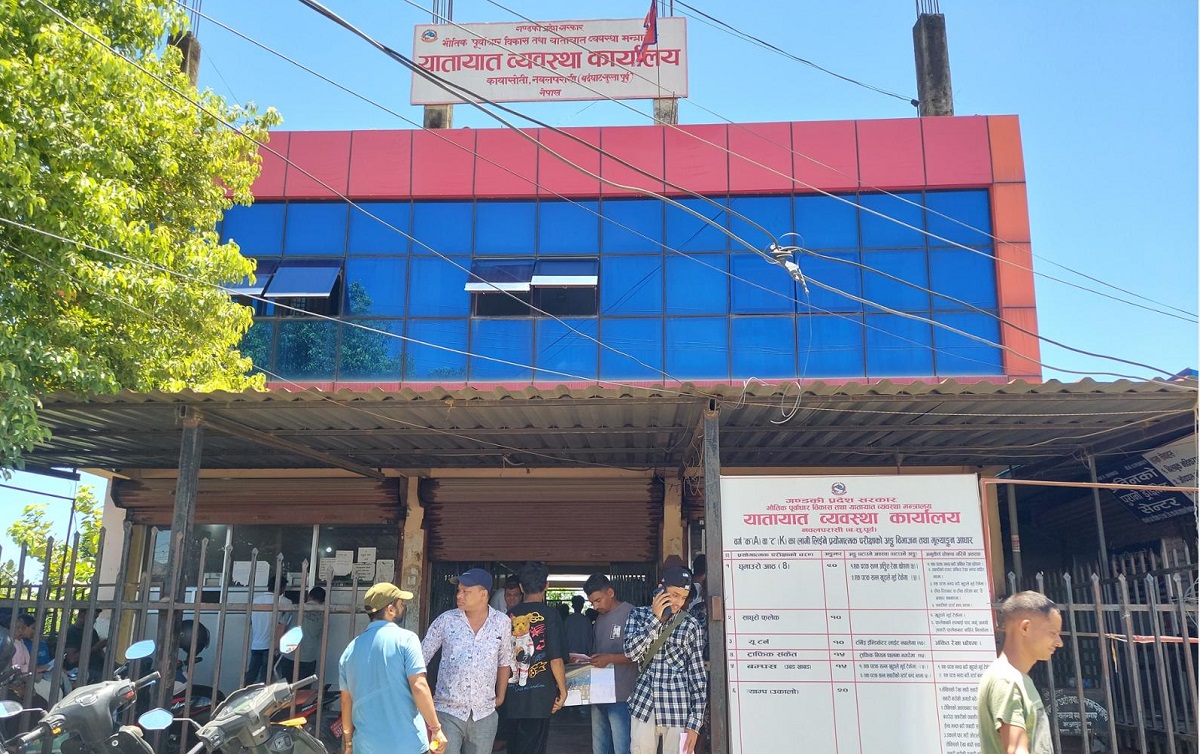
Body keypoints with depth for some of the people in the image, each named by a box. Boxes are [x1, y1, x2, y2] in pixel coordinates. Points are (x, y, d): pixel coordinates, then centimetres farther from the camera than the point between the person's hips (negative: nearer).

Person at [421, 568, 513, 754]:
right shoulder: (445, 620, -4)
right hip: (448, 711, -1)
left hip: (484, 714, 2)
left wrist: (500, 696, 15)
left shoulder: (502, 622, 1)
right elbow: (421, 657, 3)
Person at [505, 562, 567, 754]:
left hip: (513, 694, 5)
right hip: (539, 695, -5)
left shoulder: (510, 615, 4)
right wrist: (563, 690, -2)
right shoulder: (548, 614, -10)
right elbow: (556, 659, -14)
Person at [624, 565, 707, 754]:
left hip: (678, 711, -1)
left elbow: (698, 676, 0)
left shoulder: (690, 626, -1)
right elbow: (631, 652, -10)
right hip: (643, 706, 2)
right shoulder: (638, 615, 4)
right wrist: (655, 618, -15)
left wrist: (695, 723, -5)